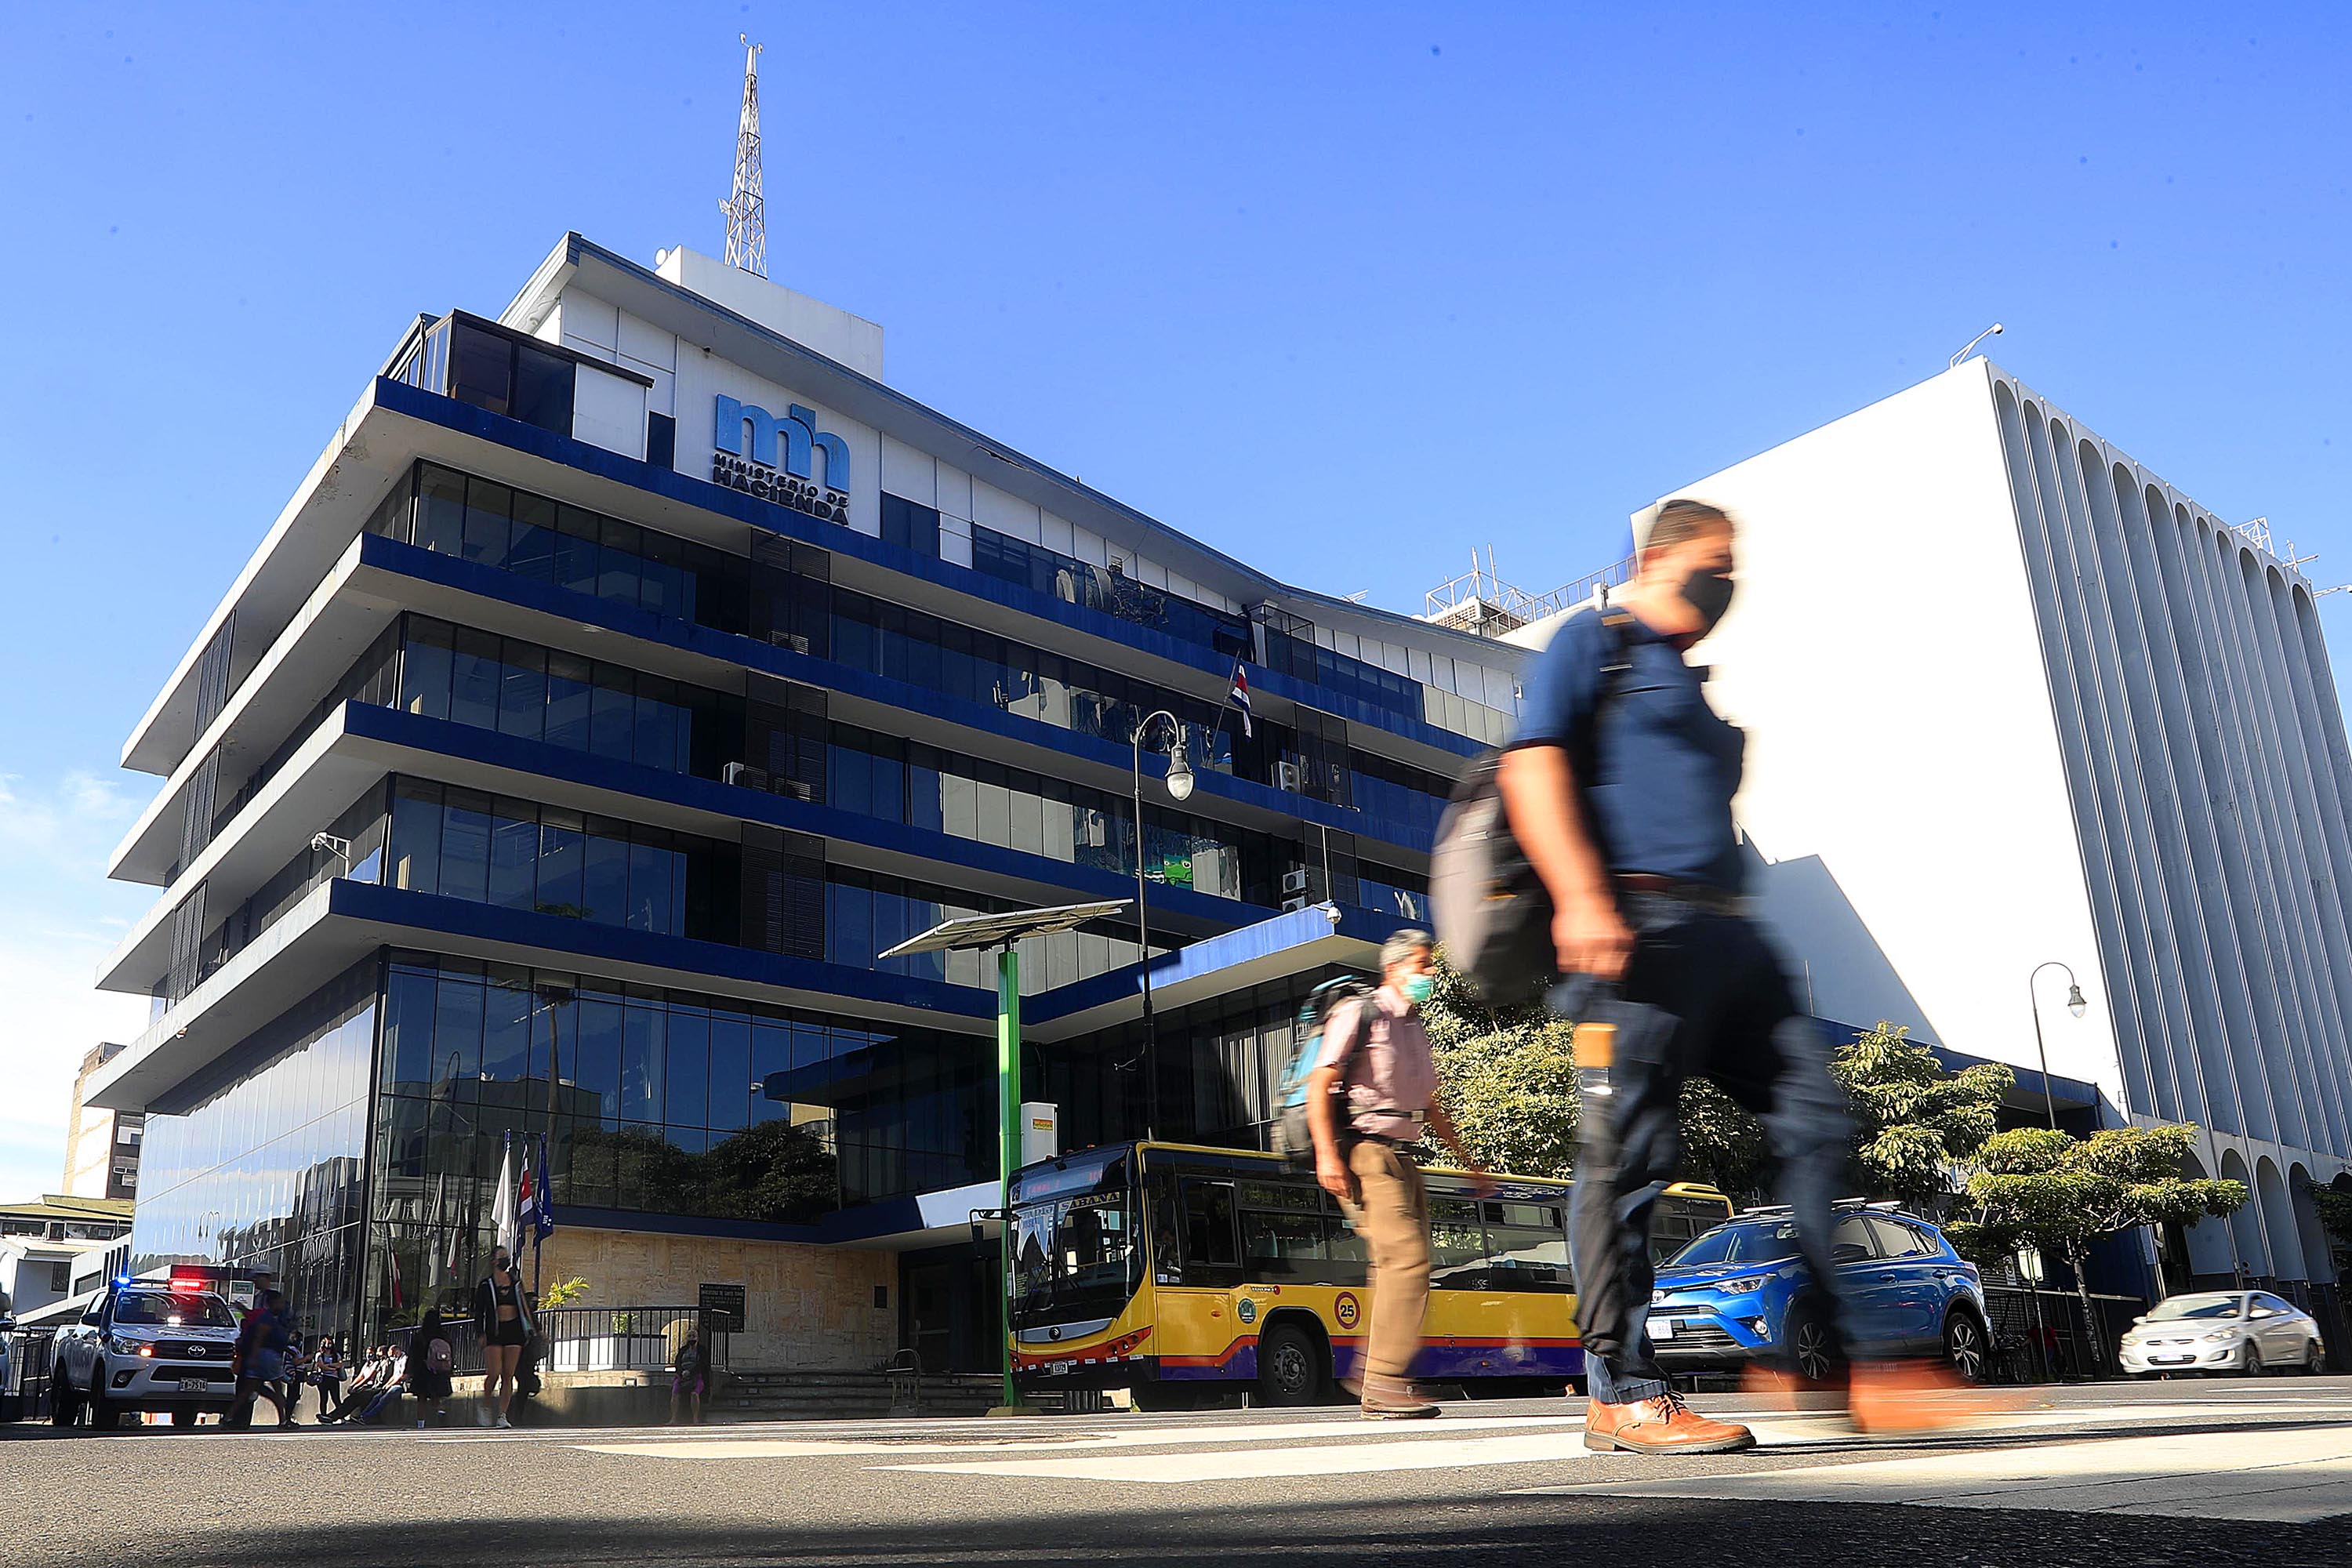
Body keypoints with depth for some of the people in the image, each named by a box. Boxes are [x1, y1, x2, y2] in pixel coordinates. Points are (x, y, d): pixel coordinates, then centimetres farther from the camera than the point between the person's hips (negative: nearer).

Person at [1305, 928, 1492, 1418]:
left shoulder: (1416, 1031, 22)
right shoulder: (1359, 1014, -3)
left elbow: (1432, 1109, 29)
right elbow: (1319, 1084, -9)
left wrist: (1470, 1165, 28)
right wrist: (1327, 1154, -20)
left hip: (1403, 1157, 8)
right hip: (1367, 1151, -8)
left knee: (1407, 1265, 2)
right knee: (1406, 1256, -19)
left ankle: (1375, 1373, 11)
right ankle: (1383, 1384, -17)